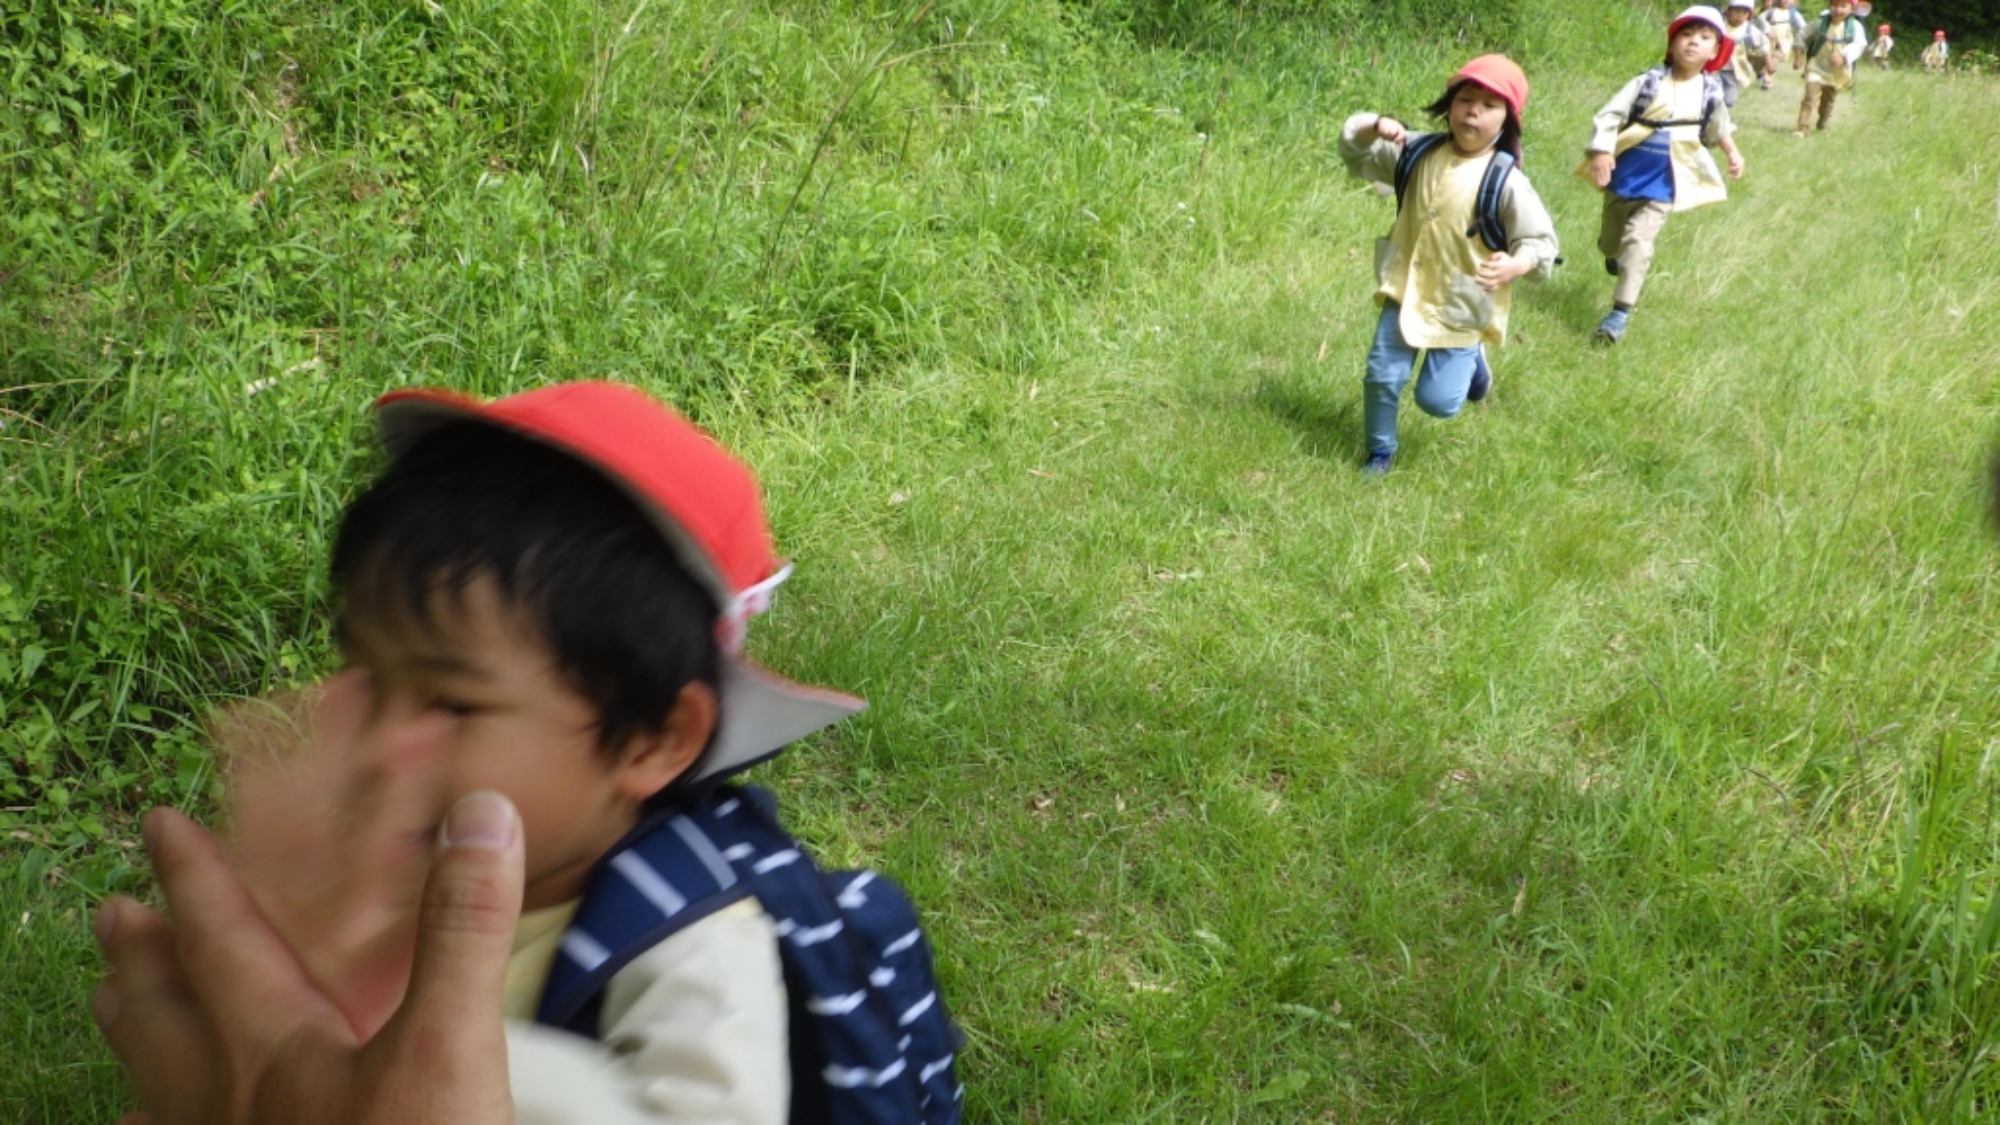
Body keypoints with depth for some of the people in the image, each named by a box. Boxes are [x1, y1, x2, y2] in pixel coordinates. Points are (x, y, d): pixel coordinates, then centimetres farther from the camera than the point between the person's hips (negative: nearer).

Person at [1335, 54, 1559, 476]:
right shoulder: (1418, 152, -3)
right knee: (1381, 377, 1)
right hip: (1407, 291, 3)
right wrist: (1373, 127, -18)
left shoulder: (1506, 181, -17)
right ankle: (1380, 451, 27)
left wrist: (1516, 265, -37)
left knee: (1437, 401, 2)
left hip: (1461, 307, -3)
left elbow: (1541, 241, -15)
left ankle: (1470, 360, 35)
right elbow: (1355, 154, 4)